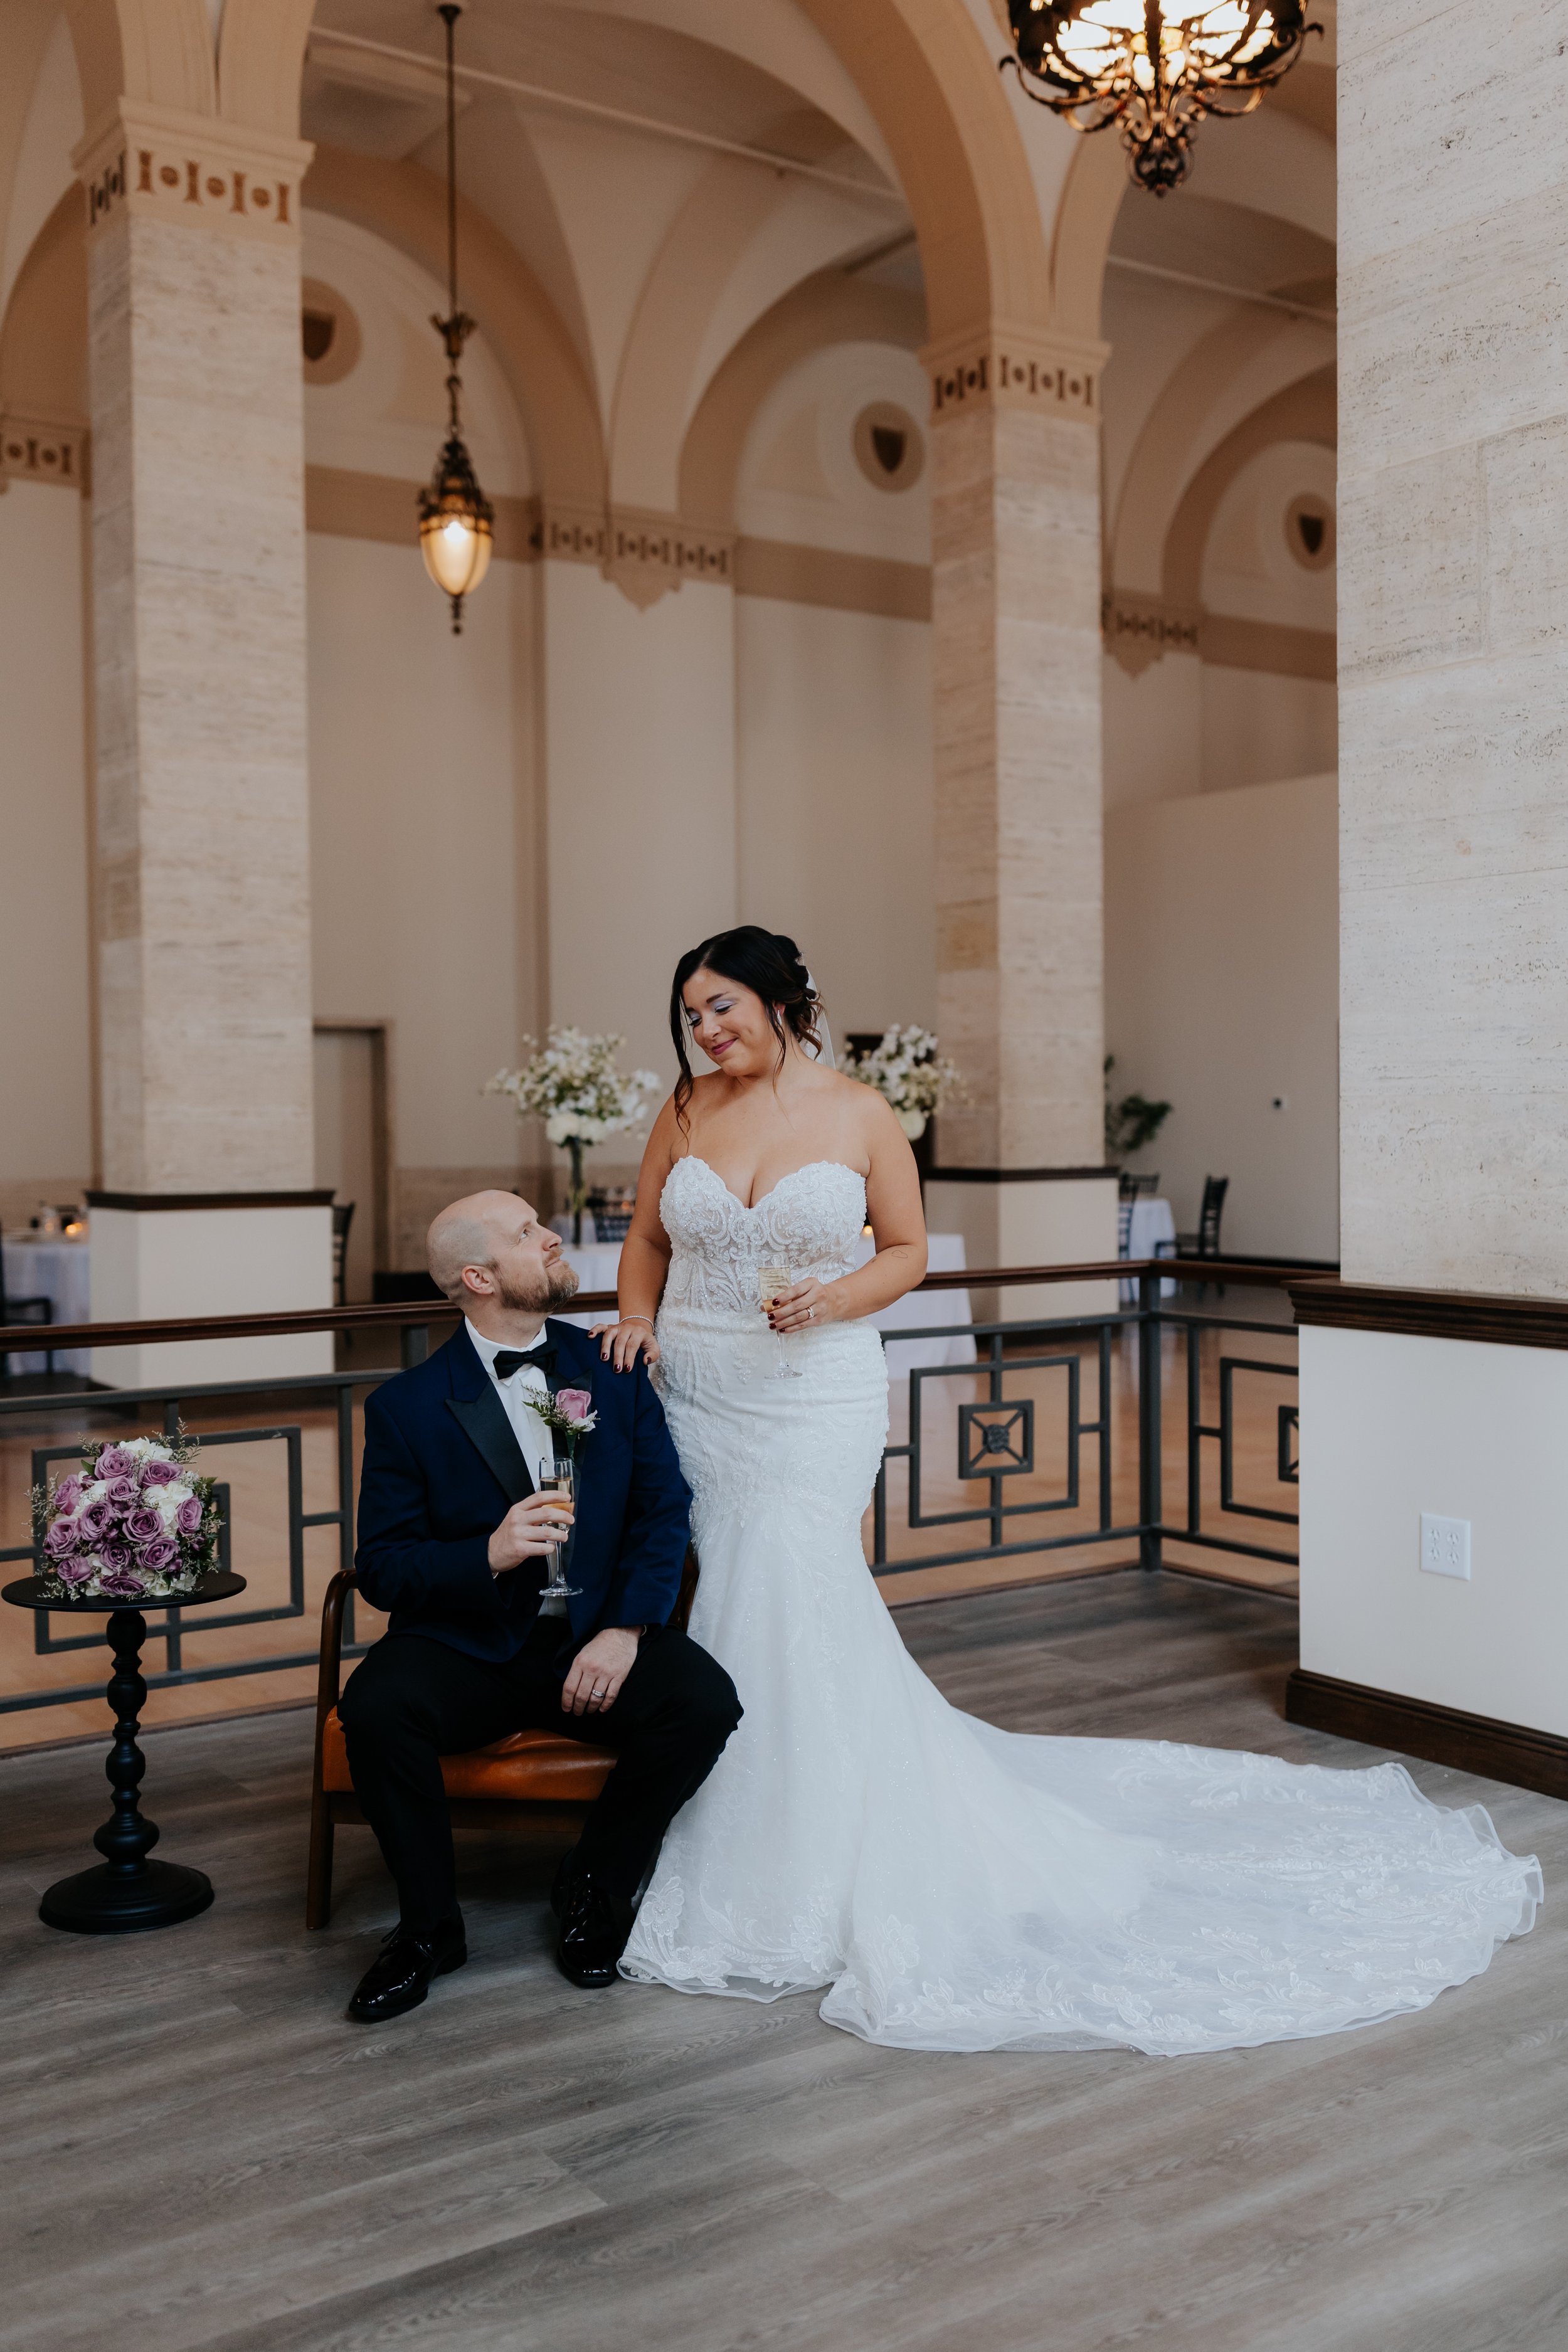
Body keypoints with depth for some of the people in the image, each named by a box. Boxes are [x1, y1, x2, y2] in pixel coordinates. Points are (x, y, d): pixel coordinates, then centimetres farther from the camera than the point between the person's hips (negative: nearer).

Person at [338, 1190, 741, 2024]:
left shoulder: (611, 1371, 4)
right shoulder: (408, 1406, -4)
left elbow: (664, 1509, 1)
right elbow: (381, 1567, -6)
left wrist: (626, 1629, -14)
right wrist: (489, 1555, -25)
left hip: (597, 1641, 2)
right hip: (464, 1644, -2)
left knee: (705, 1702, -25)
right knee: (374, 1709, -30)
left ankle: (596, 1887, 2)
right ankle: (429, 1925, -5)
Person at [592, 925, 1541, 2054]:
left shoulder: (861, 1114, -3)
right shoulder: (687, 1110, 6)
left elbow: (908, 1249, 3)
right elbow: (648, 1236, 16)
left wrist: (836, 1299, -14)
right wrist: (637, 1316, -2)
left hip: (814, 1406, -4)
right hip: (693, 1400, 4)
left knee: (787, 1614, -9)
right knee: (731, 1620, 3)